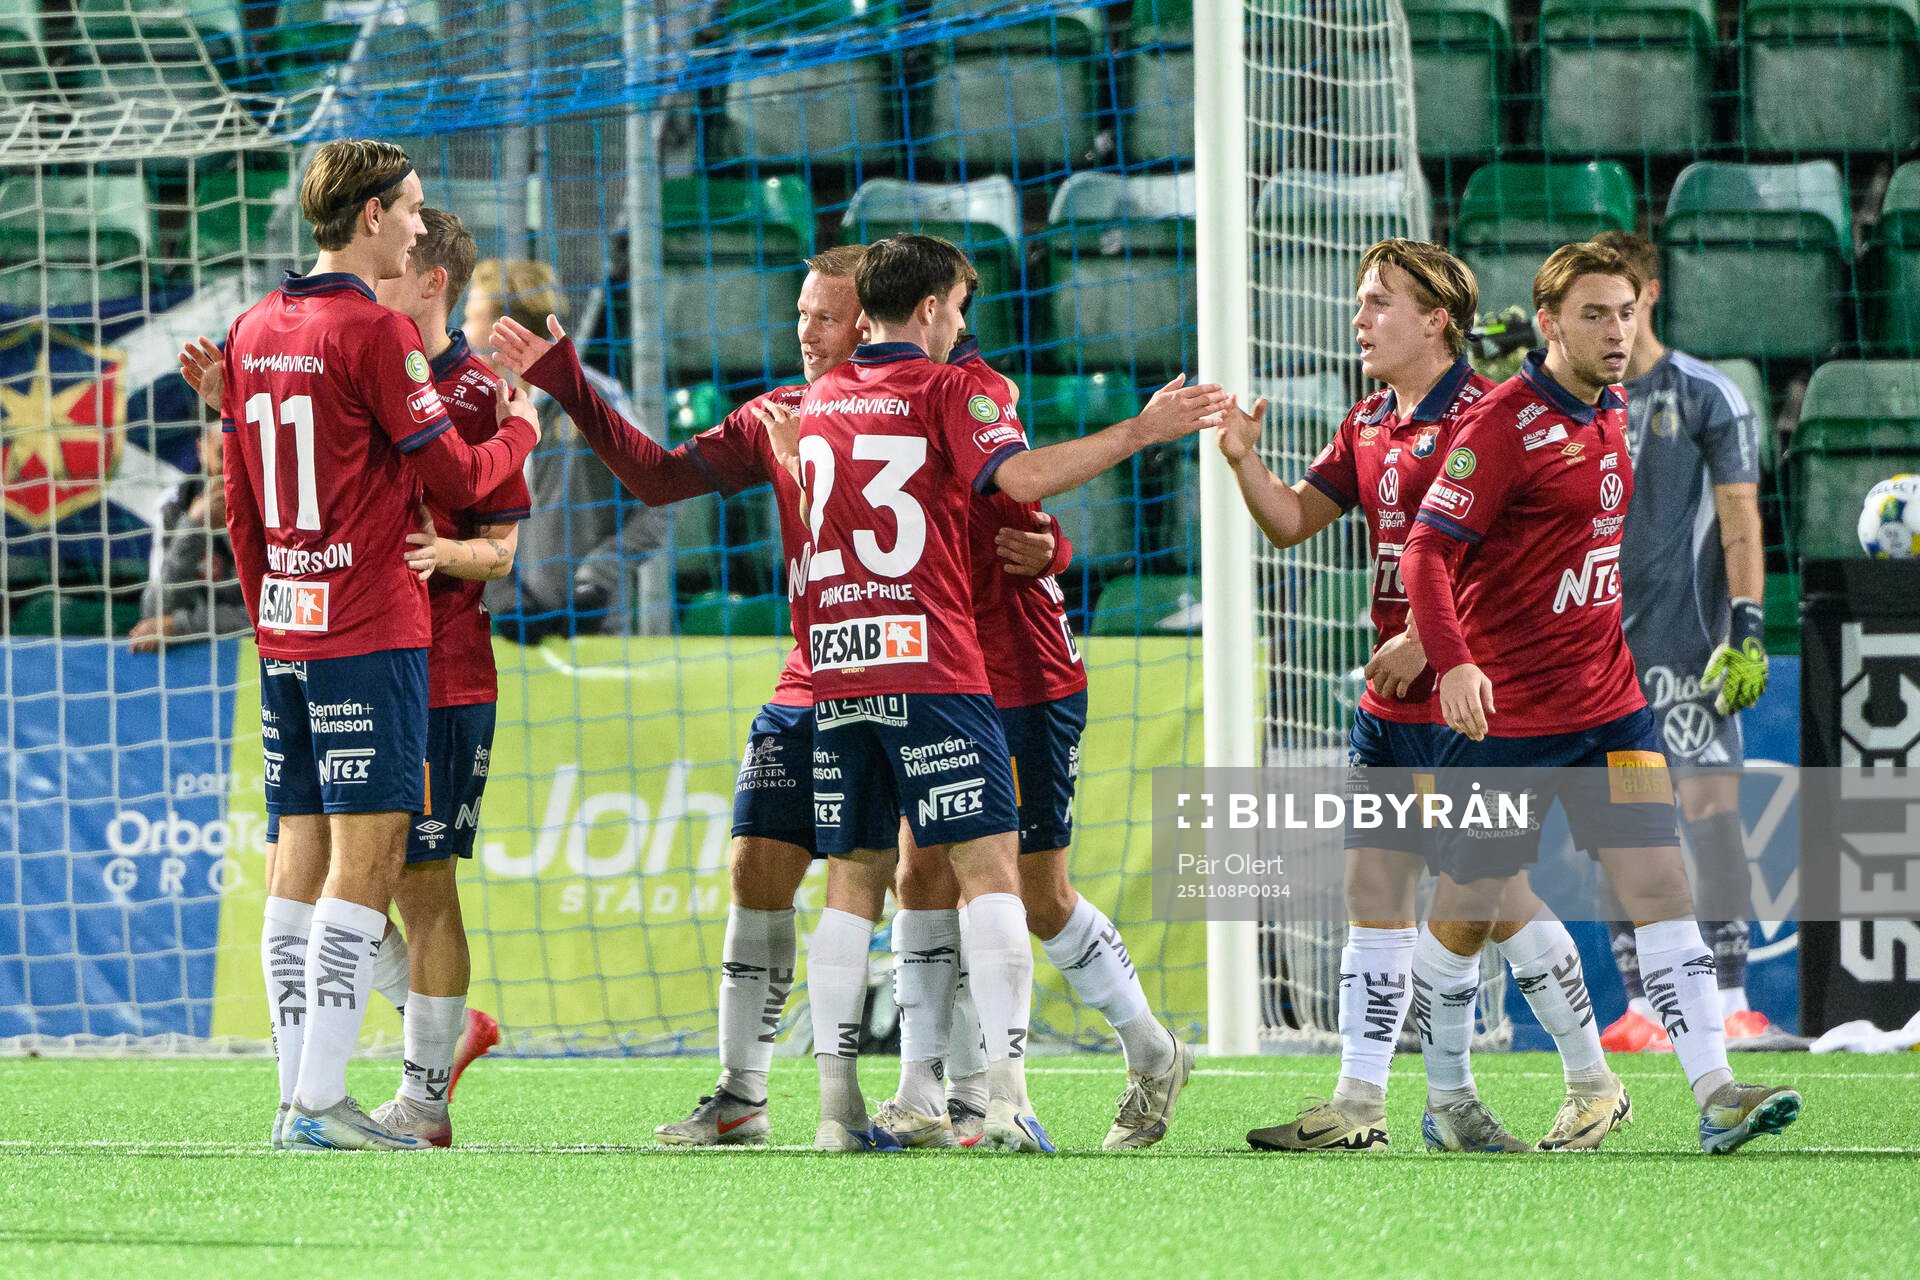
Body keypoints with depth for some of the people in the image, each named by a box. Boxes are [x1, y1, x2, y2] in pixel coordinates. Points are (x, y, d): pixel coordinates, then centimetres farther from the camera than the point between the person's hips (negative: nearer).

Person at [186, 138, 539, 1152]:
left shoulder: (253, 334, 11)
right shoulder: (375, 333, -12)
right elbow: (456, 480, -8)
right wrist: (519, 430, 10)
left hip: (283, 636, 8)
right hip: (371, 632, -8)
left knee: (301, 862, 8)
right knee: (366, 857, -7)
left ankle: (297, 1097, 7)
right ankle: (320, 1101, -12)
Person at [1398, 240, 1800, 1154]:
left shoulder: (1613, 417, 10)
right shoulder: (1504, 425, -13)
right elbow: (1428, 553, -18)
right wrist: (1452, 662, -31)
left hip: (1608, 705, 6)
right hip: (1502, 716, -6)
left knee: (1658, 882, -7)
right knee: (1465, 905, 5)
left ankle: (1715, 1094, -15)